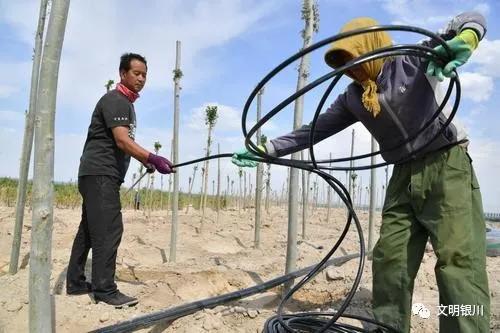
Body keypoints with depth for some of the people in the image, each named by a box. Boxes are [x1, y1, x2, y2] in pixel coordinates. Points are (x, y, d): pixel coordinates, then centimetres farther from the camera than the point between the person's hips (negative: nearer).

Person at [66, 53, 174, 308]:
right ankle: (105, 290, -8)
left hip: (101, 174, 10)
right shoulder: (115, 100, -11)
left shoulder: (127, 103, 20)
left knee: (89, 229, 12)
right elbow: (122, 141, -24)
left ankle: (75, 283, 20)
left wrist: (145, 161, 12)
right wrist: (153, 158, -36)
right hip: (100, 173, -10)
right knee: (109, 229, -12)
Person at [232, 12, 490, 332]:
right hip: (403, 176, 5)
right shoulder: (351, 98, 9)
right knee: (388, 262, 0)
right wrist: (265, 149, 3)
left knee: (458, 260, -14)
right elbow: (313, 130, 9)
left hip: (447, 164, -4)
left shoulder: (415, 60, -3)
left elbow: (472, 19, -4)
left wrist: (464, 40, -30)